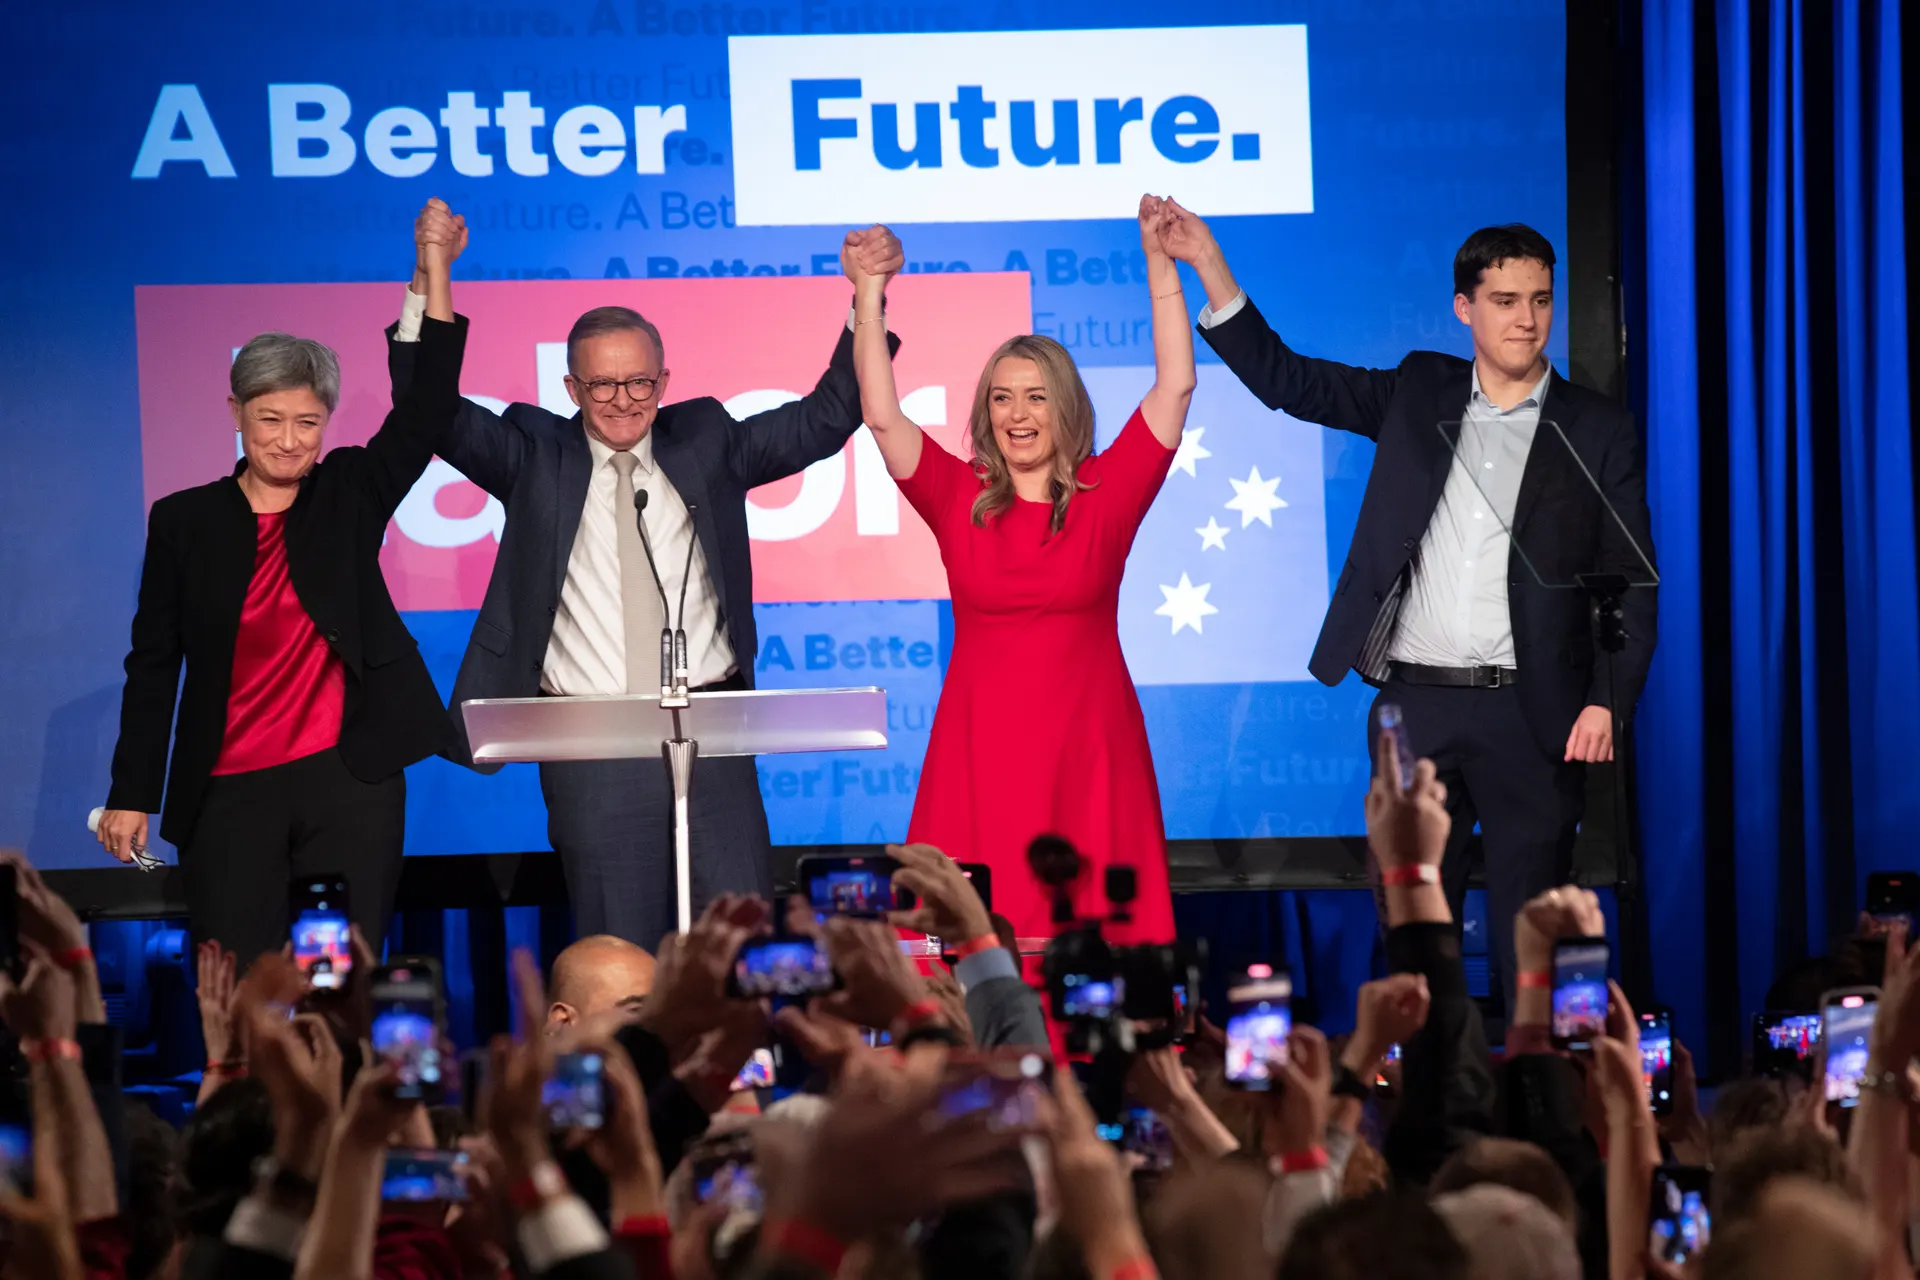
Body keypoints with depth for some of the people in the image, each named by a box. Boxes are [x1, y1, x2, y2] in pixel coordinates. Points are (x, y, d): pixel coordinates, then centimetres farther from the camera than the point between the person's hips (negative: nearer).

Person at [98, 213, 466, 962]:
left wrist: (434, 272, -13)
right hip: (232, 790, 0)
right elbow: (153, 664, 7)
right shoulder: (186, 521, 6)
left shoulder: (350, 495, 7)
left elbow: (425, 410, -5)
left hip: (351, 781, 0)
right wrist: (131, 796, 3)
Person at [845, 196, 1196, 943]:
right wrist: (868, 298, -6)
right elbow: (882, 416, -2)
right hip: (980, 750, 0)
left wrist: (1160, 265, -4)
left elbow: (1175, 385, 0)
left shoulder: (1105, 494, 5)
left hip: (1088, 748, 0)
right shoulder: (960, 500, 6)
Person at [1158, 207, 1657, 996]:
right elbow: (1284, 380, 9)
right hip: (1414, 703, 2)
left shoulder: (1598, 432, 4)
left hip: (1529, 714, -2)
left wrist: (1606, 702, -10)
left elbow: (1629, 580, 2)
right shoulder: (1419, 393, 10)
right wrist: (1208, 266, -2)